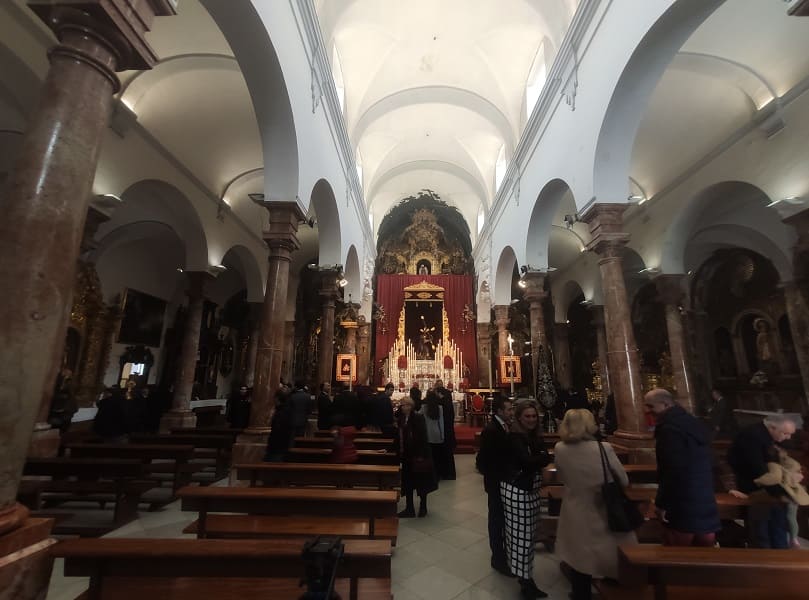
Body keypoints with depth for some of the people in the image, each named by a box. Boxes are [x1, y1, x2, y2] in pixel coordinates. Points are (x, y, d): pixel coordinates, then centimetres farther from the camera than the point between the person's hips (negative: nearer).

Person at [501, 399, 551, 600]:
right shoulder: (514, 437, -16)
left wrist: (538, 459, -20)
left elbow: (545, 459, -2)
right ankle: (525, 582, 14)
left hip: (531, 488, 7)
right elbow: (527, 460, -23)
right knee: (521, 535, 1)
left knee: (528, 534, 16)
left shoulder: (535, 436, 6)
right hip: (516, 490, -7)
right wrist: (542, 457, -10)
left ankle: (526, 577, 30)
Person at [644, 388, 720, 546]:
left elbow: (672, 470, -23)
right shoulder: (693, 422, 12)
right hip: (705, 501, 9)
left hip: (682, 506, -9)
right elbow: (707, 463, 20)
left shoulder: (669, 427, -19)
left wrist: (662, 503, -16)